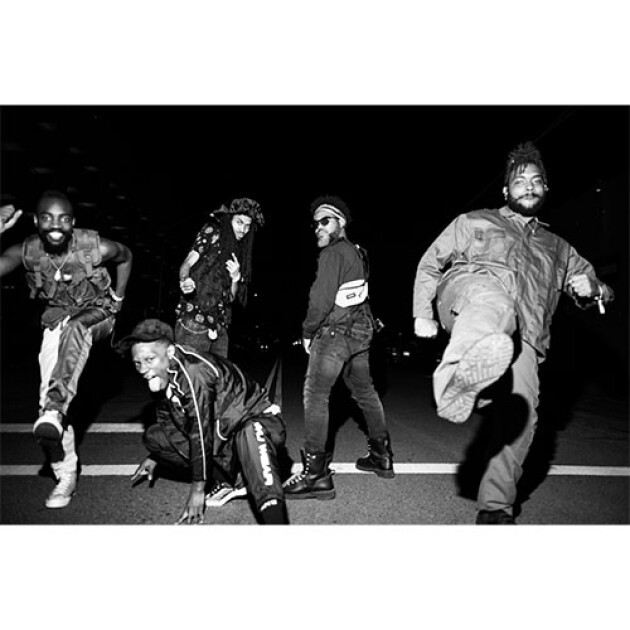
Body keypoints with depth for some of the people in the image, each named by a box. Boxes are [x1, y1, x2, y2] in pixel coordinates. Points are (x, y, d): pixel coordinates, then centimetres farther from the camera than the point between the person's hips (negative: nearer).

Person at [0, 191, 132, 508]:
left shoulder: (97, 247, -23)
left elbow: (126, 256, -1)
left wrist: (118, 298, 2)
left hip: (97, 312, -2)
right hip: (57, 318, 3)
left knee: (73, 330, -41)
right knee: (48, 394, -5)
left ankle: (54, 409, -45)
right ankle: (66, 476, 6)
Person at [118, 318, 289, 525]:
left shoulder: (194, 371, -28)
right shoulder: (163, 375, -2)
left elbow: (201, 432, -25)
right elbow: (167, 420, 18)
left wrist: (198, 489, -18)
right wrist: (154, 456, 24)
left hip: (251, 420, -8)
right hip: (218, 433, 9)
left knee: (249, 434, -42)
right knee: (153, 436, -2)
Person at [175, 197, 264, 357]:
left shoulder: (239, 253, 17)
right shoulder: (212, 232, 3)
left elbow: (231, 297, 14)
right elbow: (187, 264, -7)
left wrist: (236, 277, -6)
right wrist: (185, 281, -29)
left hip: (219, 326, 6)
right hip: (195, 321, -5)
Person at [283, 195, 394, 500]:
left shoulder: (332, 253, -14)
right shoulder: (358, 253, 12)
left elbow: (321, 300, -19)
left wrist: (307, 332, -7)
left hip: (334, 333, -9)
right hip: (361, 331, 9)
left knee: (315, 395, -7)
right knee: (365, 391, 18)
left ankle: (316, 474, -7)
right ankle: (381, 456, 31)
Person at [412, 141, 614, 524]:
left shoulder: (558, 248, 35)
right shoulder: (475, 221, 28)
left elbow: (596, 288, 36)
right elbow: (430, 263, 25)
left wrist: (591, 289, 9)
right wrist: (422, 314, 11)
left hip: (523, 336, 4)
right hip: (471, 292, -3)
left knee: (521, 415, -12)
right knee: (493, 303, -40)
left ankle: (495, 509, 5)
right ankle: (459, 377, -73)